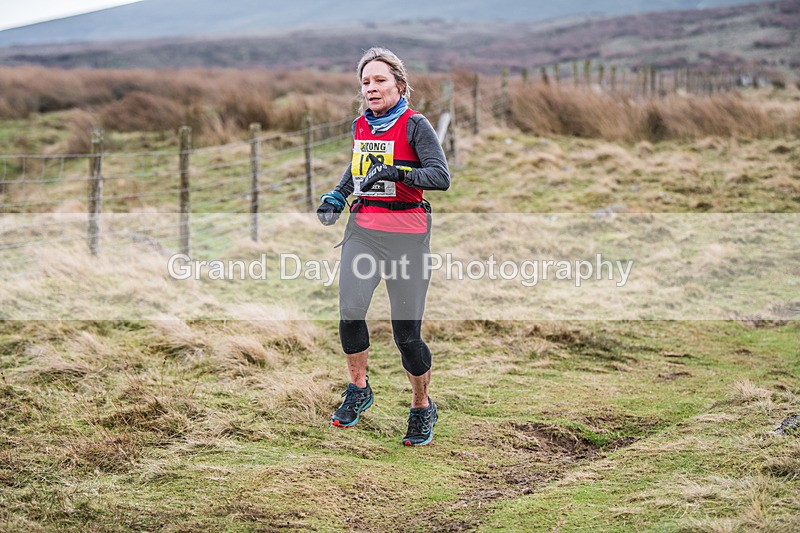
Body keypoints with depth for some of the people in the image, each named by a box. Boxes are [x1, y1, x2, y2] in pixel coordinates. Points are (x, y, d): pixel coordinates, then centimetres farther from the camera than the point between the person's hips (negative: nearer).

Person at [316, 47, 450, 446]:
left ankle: (422, 409, 19)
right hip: (363, 230, 5)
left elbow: (441, 177, -17)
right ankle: (358, 390, 12)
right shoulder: (361, 125, 11)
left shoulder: (415, 125, -7)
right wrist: (337, 196, 14)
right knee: (350, 312, -12)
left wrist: (397, 173, -30)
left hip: (406, 235, -4)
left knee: (406, 332, -2)